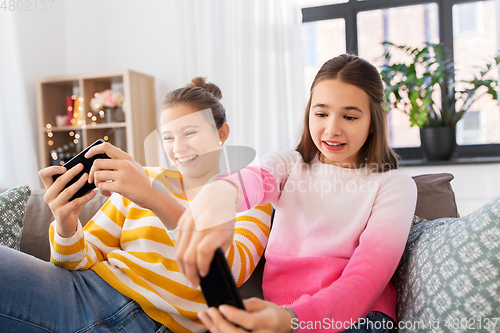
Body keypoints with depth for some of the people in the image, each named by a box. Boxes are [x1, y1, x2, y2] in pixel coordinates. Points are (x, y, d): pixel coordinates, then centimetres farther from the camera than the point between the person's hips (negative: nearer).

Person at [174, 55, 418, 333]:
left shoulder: (394, 185, 3)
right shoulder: (287, 165, 11)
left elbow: (368, 276, -12)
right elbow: (254, 180, -15)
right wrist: (219, 193, -41)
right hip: (275, 309, 2)